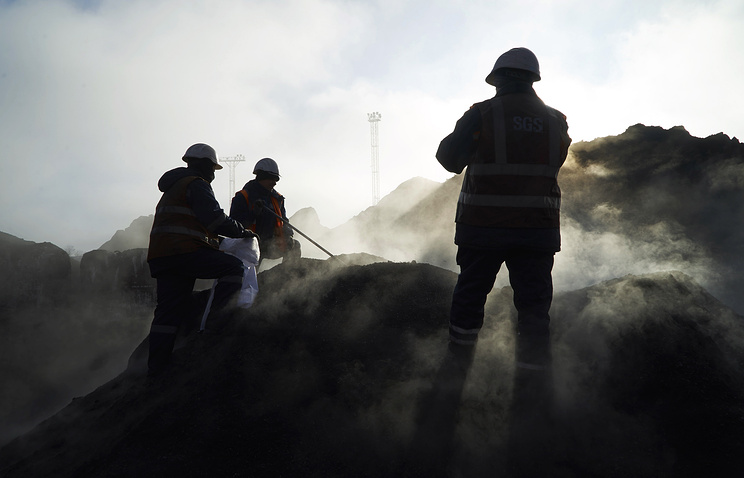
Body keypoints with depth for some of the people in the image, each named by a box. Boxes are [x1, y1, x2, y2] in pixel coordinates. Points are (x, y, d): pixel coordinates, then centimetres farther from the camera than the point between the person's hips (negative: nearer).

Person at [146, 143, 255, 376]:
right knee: (233, 266, -7)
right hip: (184, 252, -10)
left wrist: (215, 241, 34)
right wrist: (242, 231, -2)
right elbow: (214, 218, -13)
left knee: (170, 310, 8)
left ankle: (156, 366, 8)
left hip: (161, 256, 10)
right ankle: (219, 314, -20)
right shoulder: (197, 184, -1)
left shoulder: (174, 187, 31)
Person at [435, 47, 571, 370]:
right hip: (537, 228, 2)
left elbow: (449, 159, 1)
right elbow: (555, 163, 16)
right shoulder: (555, 121, 6)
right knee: (534, 304, 8)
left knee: (469, 295, 13)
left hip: (483, 226, -2)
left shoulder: (481, 115, -6)